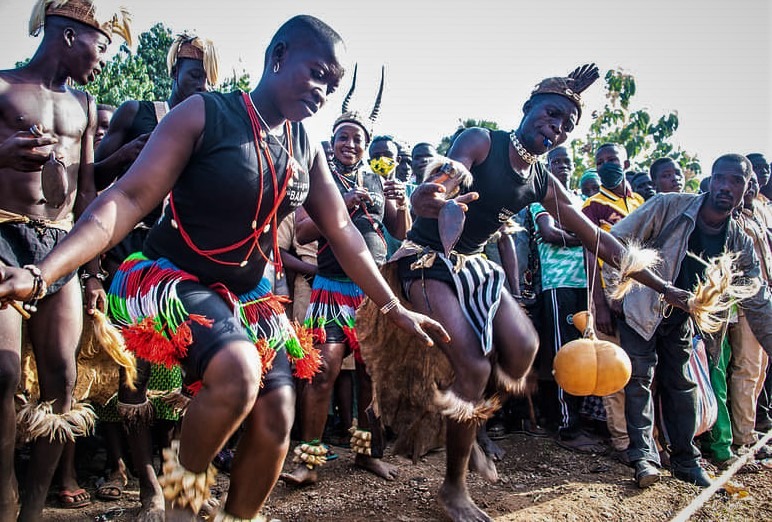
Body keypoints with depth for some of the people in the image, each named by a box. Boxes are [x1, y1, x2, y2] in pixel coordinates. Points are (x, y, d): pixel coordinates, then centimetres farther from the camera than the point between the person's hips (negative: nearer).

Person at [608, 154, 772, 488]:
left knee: (682, 385, 11)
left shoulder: (740, 245, -5)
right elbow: (614, 240, -17)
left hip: (680, 319, 5)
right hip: (641, 310, -4)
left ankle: (685, 459, 23)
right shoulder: (669, 206, -18)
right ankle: (643, 456, -1)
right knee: (640, 379, -7)